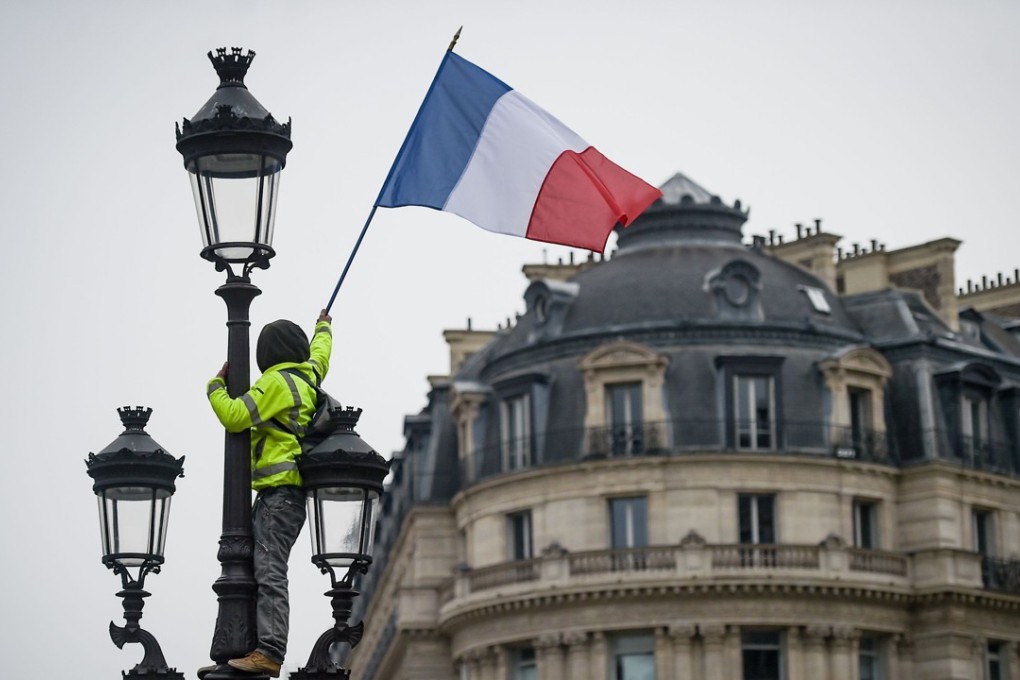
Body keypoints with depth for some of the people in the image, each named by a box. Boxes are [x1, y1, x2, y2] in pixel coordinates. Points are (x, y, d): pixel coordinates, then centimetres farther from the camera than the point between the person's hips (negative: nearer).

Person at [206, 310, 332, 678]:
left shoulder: (276, 382, -7)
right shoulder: (309, 375, 17)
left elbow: (235, 416, -12)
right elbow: (319, 353, 40)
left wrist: (216, 385, 5)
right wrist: (323, 326, 61)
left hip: (279, 492, -9)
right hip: (291, 492, 9)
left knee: (269, 571, -18)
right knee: (254, 570, 6)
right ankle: (251, 646, 0)